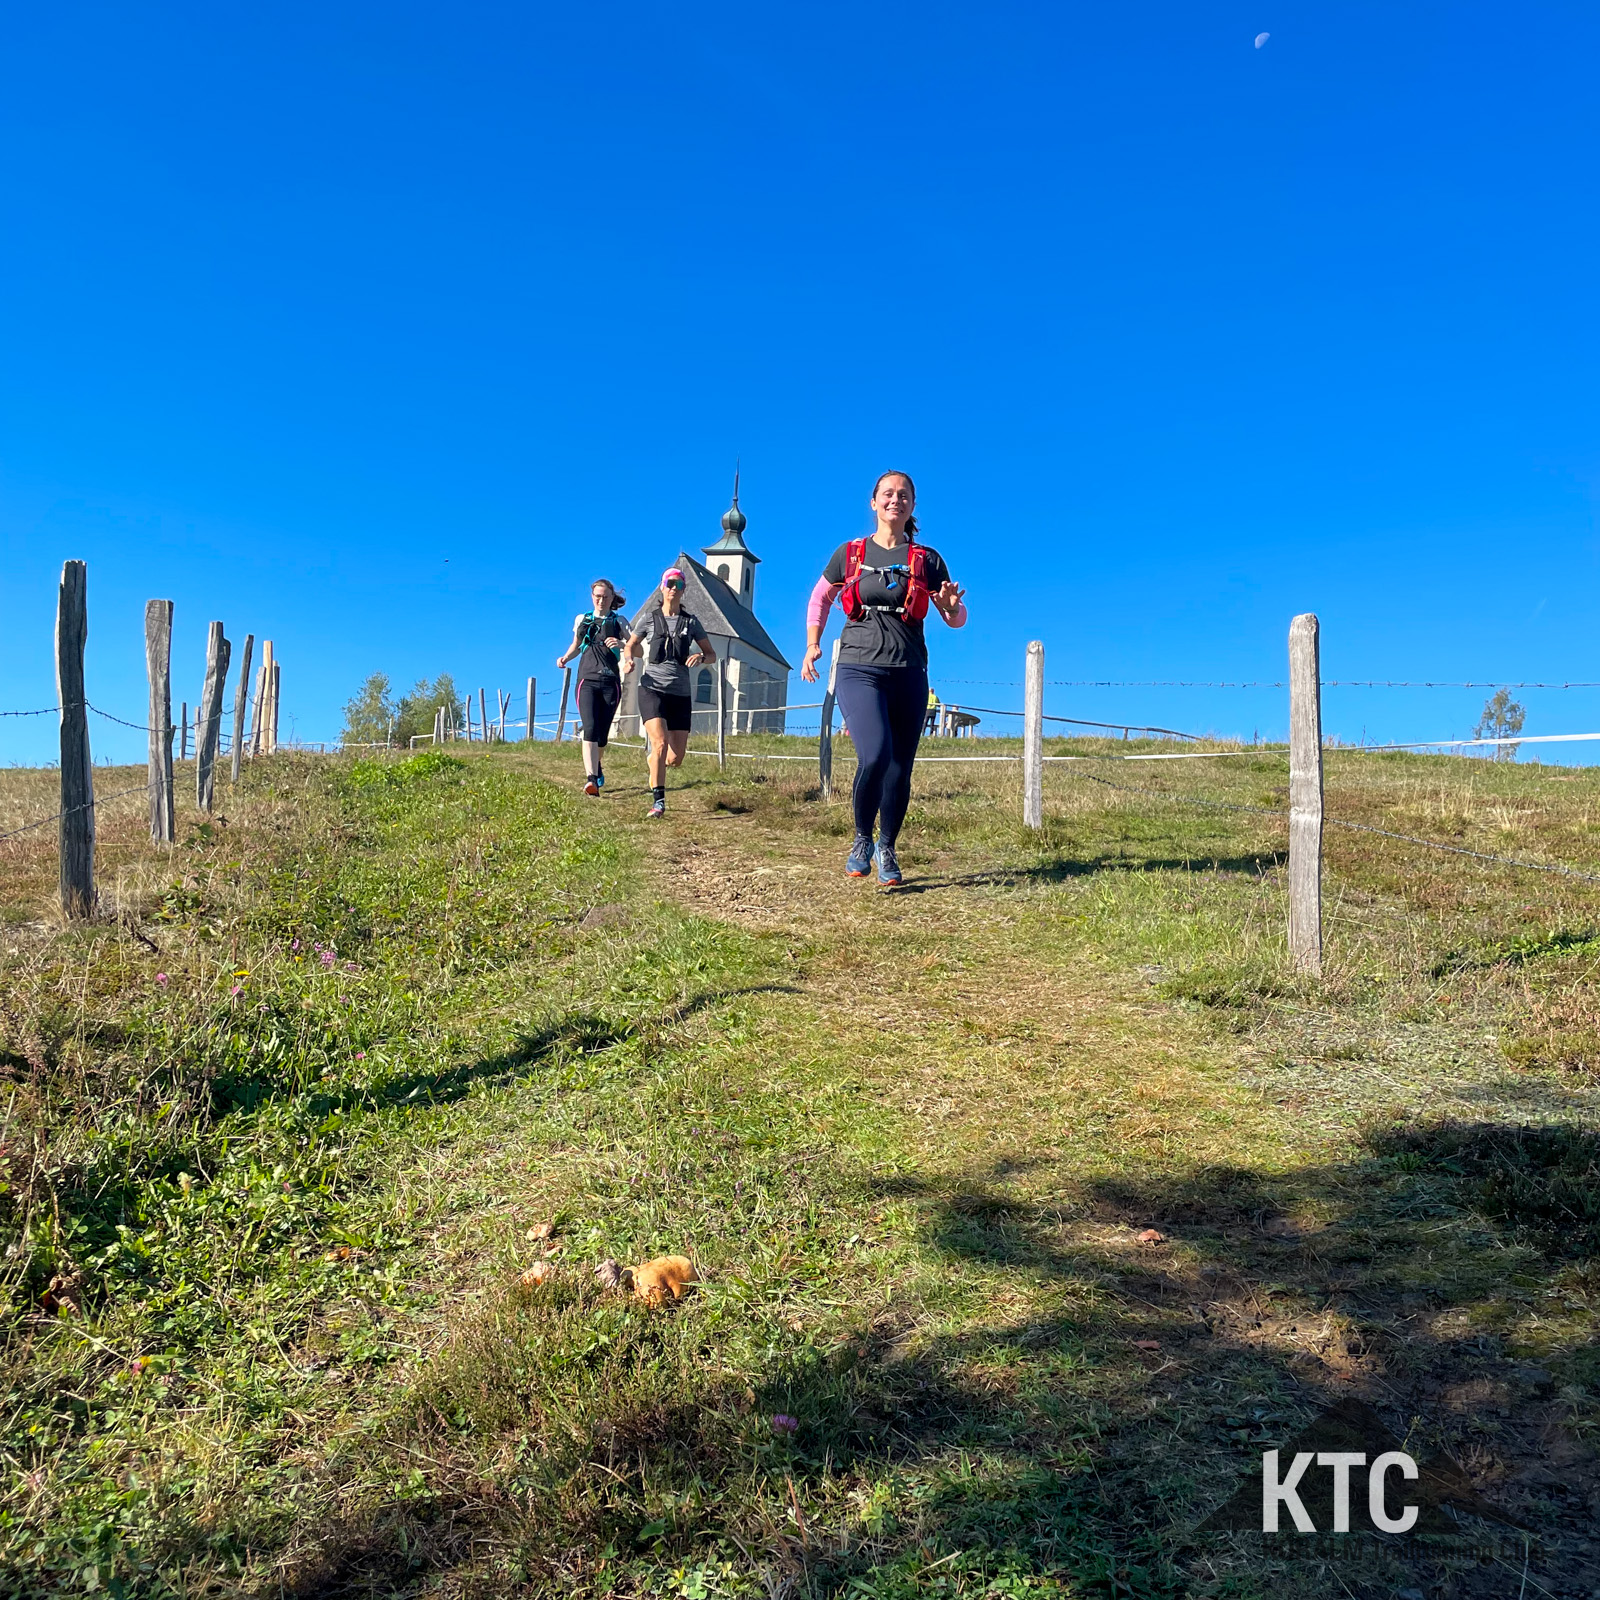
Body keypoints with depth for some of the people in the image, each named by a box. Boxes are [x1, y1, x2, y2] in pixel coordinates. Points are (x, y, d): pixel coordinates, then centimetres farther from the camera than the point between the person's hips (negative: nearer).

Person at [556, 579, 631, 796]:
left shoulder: (619, 621, 7)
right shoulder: (581, 620, 13)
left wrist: (621, 644, -22)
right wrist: (565, 658, 8)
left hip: (610, 682, 0)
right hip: (587, 680, 0)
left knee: (602, 733, 6)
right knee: (590, 728, -18)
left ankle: (597, 767, 36)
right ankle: (591, 779, -28)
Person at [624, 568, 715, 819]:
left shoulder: (691, 621, 8)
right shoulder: (649, 619, 5)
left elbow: (712, 654, 12)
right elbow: (631, 645, 17)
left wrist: (700, 657, -11)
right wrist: (628, 660, -6)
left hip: (680, 694, 2)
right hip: (652, 689, -2)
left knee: (676, 758, 0)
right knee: (661, 743, -22)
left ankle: (655, 762, 36)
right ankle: (658, 801, -16)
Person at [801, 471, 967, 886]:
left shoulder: (927, 560, 8)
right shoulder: (850, 554, 8)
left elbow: (957, 620, 12)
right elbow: (820, 597, 23)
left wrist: (952, 606, -11)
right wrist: (813, 644, 11)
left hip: (908, 676, 2)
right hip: (858, 670, -2)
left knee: (900, 769, 3)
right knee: (875, 756, -22)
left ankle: (887, 849, 25)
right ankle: (862, 839, 3)